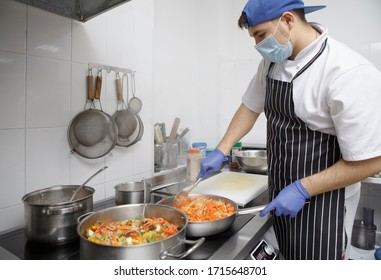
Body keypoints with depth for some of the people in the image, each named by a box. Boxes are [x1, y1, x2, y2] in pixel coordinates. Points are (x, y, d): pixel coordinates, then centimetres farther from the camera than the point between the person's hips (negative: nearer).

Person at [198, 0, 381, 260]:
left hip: (322, 203, -6)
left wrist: (302, 189, -20)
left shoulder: (350, 73, -23)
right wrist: (221, 151, 4)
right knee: (288, 255, 22)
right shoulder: (272, 60, 0)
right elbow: (251, 106, 11)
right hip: (282, 195, 6)